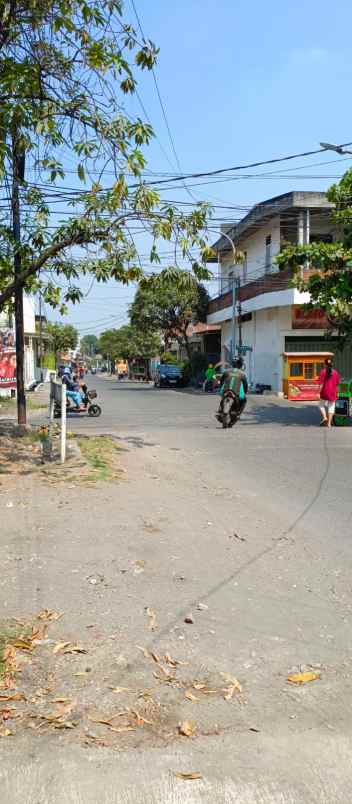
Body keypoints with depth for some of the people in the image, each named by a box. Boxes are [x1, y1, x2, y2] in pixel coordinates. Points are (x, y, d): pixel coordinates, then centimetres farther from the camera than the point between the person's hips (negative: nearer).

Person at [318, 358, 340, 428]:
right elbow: (337, 384, 3)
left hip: (325, 393, -2)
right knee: (331, 407, 8)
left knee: (321, 405, 17)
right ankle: (329, 423, 5)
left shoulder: (323, 372, -9)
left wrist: (319, 392, -9)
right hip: (333, 393, 2)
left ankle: (324, 417, -2)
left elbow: (321, 384, -12)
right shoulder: (335, 372, 0)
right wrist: (336, 392, 14)